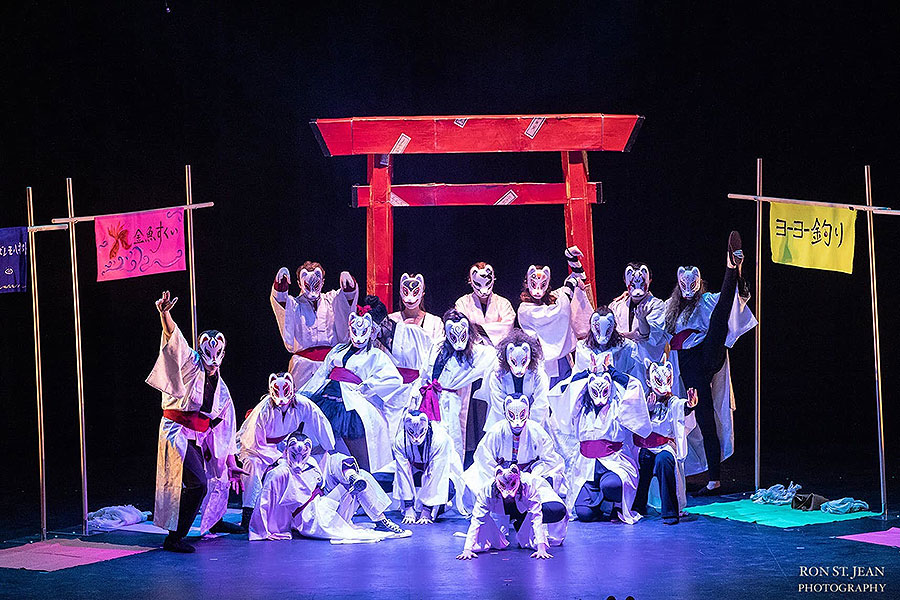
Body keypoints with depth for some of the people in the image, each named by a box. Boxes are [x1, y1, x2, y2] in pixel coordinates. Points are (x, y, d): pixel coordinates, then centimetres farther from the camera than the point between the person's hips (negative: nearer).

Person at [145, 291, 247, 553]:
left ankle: (215, 521, 50)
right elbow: (174, 338, -20)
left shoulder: (221, 390, 15)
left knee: (217, 475, 23)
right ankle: (173, 538, -18)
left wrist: (230, 463, 16)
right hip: (177, 433, -8)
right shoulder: (190, 364, -2)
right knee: (197, 483, -22)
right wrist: (164, 314, -40)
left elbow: (224, 430, 18)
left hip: (199, 439, 8)